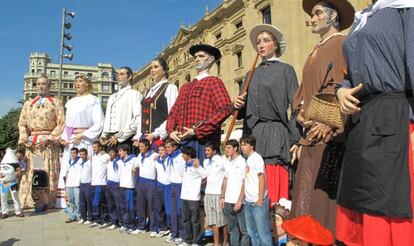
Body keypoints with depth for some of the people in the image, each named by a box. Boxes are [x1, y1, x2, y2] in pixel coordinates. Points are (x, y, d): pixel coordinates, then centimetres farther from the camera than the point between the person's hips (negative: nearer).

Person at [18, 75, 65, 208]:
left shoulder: (56, 103, 7)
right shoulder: (28, 104, 19)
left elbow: (61, 124, -1)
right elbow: (22, 124, 14)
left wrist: (49, 138, -12)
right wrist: (24, 139, -3)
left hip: (49, 144, -3)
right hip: (31, 145, 4)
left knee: (48, 174, -5)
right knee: (30, 174, 1)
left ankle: (47, 201, -1)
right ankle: (30, 201, 6)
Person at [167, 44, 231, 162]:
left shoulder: (213, 81, 3)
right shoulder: (185, 87, 23)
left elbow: (225, 109, -12)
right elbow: (173, 113, 22)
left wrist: (197, 131, -14)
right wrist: (171, 131, 0)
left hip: (202, 141, -6)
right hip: (181, 141, 6)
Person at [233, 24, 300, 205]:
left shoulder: (285, 70, 5)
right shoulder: (251, 75, 19)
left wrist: (295, 142, -12)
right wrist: (237, 106, -5)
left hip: (276, 135, -4)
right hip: (252, 135, 4)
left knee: (274, 183, -9)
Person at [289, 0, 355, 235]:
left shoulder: (343, 44, -1)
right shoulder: (314, 54, 23)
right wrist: (301, 111, 3)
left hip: (333, 136, -7)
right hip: (312, 136, 8)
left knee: (328, 195, -5)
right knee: (310, 196, 7)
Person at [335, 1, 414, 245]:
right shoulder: (362, 21, 24)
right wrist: (342, 91, 0)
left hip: (393, 117, -7)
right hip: (360, 120, 7)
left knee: (389, 204, -5)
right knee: (364, 202, 10)